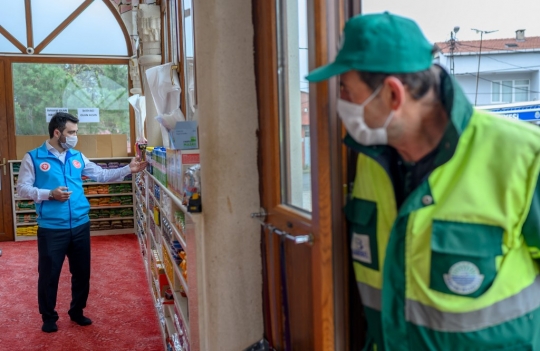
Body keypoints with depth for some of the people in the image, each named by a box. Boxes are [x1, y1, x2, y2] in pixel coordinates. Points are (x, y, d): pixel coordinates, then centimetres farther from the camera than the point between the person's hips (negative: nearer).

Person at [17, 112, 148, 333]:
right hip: (51, 229, -4)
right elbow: (22, 188, -5)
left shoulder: (77, 157, 9)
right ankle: (48, 317, 25)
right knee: (49, 274, 7)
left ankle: (77, 311, 31)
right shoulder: (33, 158, -4)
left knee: (82, 272, 13)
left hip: (80, 226, 4)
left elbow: (102, 175, 10)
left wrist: (128, 169, 1)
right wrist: (50, 194, -18)